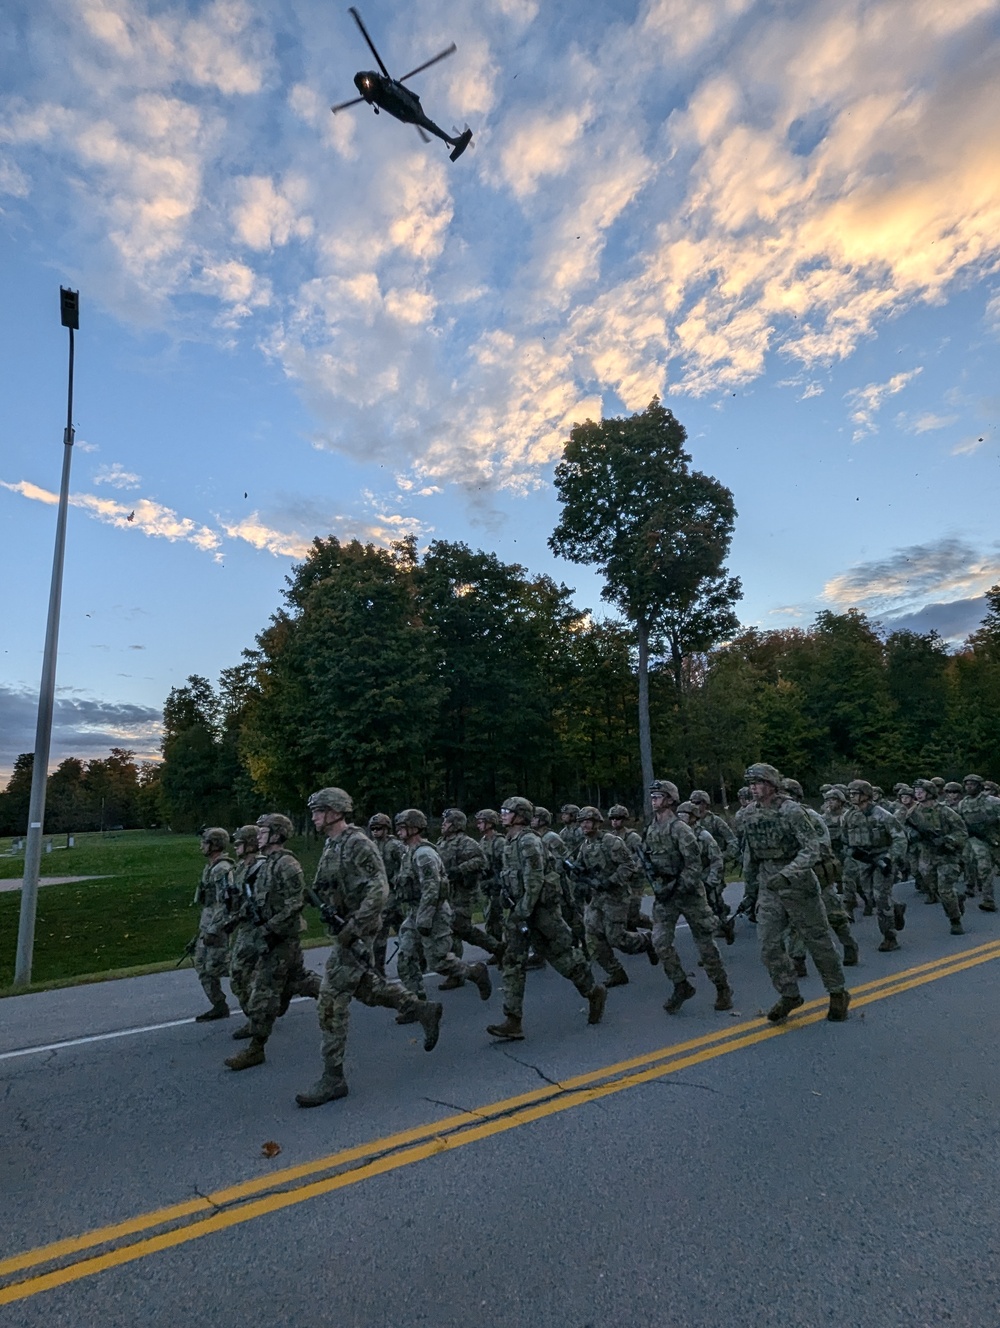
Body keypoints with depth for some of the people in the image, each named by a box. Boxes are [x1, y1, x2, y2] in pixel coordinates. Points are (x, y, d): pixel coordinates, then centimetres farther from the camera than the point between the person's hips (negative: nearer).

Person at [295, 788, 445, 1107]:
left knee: (332, 1002, -4)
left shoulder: (358, 844, -18)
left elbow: (379, 890, -24)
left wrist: (352, 928, -25)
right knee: (366, 987, 20)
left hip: (357, 934, -10)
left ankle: (333, 1078, 9)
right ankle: (424, 1010, 34)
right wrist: (330, 913, 6)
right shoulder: (332, 846, 10)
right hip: (343, 930, 10)